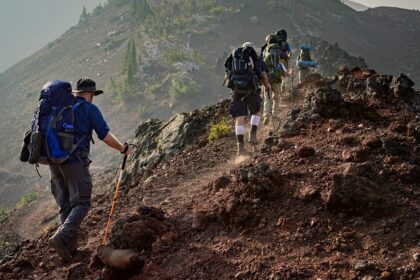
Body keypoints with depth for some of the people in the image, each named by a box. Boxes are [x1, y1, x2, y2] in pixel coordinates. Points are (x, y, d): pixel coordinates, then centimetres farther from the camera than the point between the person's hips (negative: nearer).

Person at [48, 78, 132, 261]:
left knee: (65, 205, 13)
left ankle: (70, 246, 11)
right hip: (75, 161, -6)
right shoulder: (90, 109, -1)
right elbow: (105, 136, -6)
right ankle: (61, 238, -22)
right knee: (81, 204, -2)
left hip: (54, 161, 6)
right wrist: (123, 149, 9)